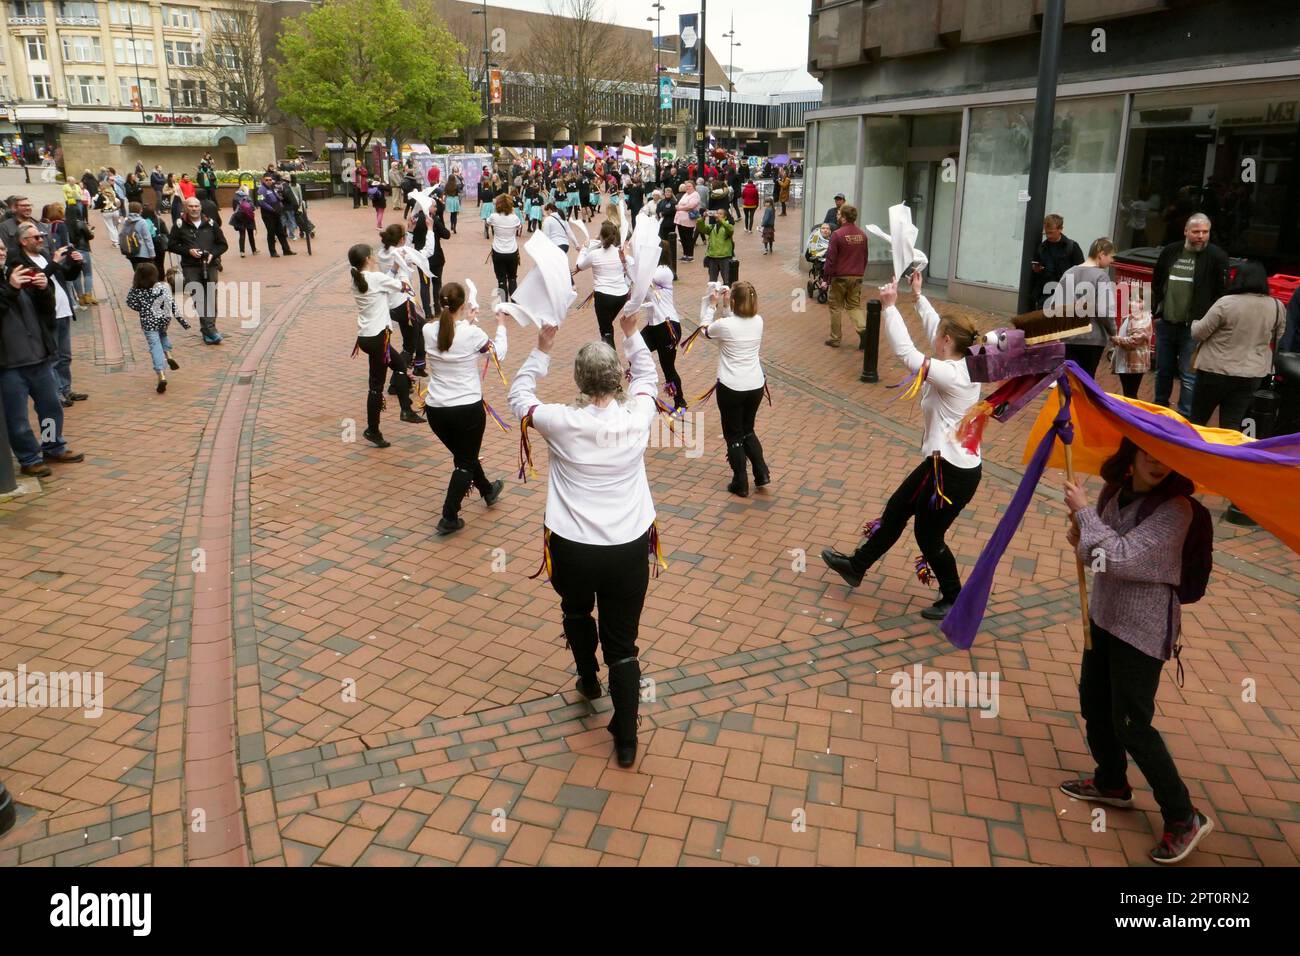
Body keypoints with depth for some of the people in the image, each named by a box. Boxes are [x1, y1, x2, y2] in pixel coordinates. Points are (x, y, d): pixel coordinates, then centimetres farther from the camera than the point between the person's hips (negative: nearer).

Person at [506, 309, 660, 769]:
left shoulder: (562, 423, -14)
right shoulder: (638, 417, -8)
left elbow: (519, 394, 6)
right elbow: (648, 376, 16)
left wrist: (542, 349, 7)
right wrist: (631, 334, 22)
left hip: (573, 549, -1)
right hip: (629, 548, 1)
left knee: (577, 613, 31)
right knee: (622, 642, 11)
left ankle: (588, 680, 53)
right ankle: (626, 740, 15)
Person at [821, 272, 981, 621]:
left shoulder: (950, 376, -26)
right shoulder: (965, 365, 0)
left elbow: (905, 351, -26)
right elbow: (935, 326, 15)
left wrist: (890, 306, -18)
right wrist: (918, 296, 23)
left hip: (954, 472, -10)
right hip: (945, 461, 10)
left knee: (928, 535, 8)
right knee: (896, 509, 19)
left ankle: (954, 600, 27)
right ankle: (856, 565, 34)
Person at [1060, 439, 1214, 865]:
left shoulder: (1174, 508, -22)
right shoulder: (1117, 491, -1)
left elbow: (1121, 558, -30)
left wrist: (1084, 511, -22)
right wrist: (1082, 536, -6)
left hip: (1143, 628, -8)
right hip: (1104, 614, 8)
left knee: (1130, 725, -1)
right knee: (1094, 703, 20)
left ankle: (1183, 818, 16)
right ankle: (1111, 783, 41)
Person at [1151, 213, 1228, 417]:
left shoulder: (1217, 256, -6)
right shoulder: (1170, 252, 7)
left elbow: (1222, 293, -6)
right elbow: (1156, 284, 17)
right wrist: (1156, 313, 13)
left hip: (1193, 327, -4)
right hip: (1165, 324, 4)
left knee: (1188, 375, -4)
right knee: (1162, 371, 14)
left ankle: (1185, 417, 2)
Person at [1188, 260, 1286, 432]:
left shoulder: (1226, 303, -17)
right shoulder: (1277, 307, 0)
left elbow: (1198, 333, -8)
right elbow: (1278, 337, 16)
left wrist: (1195, 323, 13)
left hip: (1215, 372, -4)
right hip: (1250, 376, 4)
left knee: (1197, 419, 12)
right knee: (1232, 425, 8)